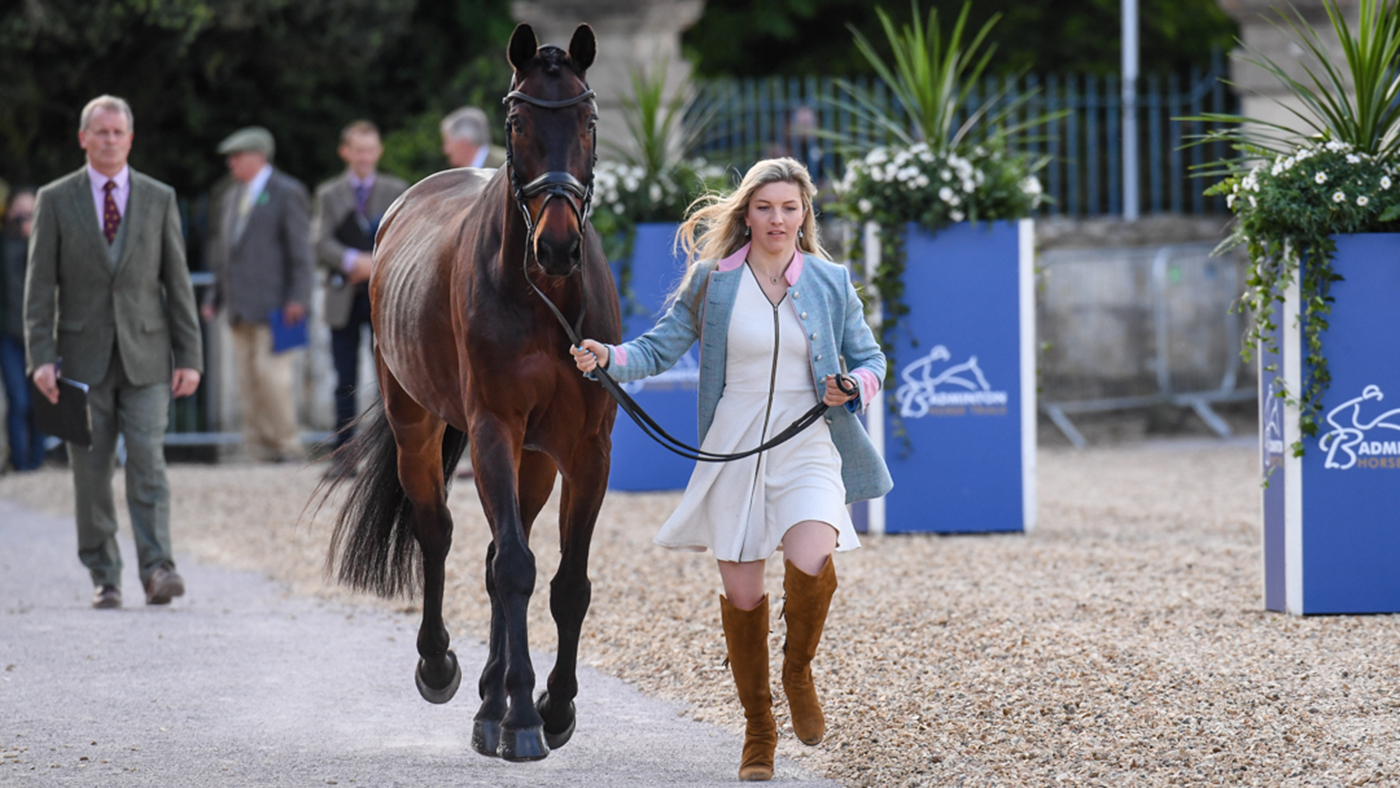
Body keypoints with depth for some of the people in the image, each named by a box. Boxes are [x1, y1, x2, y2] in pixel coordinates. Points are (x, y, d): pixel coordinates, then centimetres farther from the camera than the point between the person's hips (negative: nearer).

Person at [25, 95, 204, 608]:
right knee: (91, 474, 2)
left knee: (147, 463, -12)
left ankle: (156, 567, -16)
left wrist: (190, 357, 0)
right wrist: (41, 358, -9)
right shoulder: (55, 200, 4)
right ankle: (104, 577, 10)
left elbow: (178, 282, 6)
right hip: (83, 358, 0)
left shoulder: (159, 199, 7)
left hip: (145, 357, 0)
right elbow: (40, 285, 1)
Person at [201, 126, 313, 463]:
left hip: (273, 305, -7)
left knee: (270, 373, -14)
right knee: (248, 380, 4)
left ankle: (286, 444, -5)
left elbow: (301, 249, -7)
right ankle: (260, 447, 5)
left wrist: (298, 298, -14)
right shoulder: (231, 198, 20)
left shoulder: (286, 193, -3)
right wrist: (215, 296, 17)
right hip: (241, 306, 8)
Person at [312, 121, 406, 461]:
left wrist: (380, 264, -13)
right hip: (344, 300, 0)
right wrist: (352, 261, -20)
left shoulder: (396, 191, 10)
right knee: (345, 381, 1)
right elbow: (322, 245, -3)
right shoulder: (329, 194, 9)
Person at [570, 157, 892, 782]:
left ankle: (799, 671, 4)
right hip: (733, 450, 1)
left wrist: (854, 389, -11)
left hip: (807, 449, -1)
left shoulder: (829, 283, 3)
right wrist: (606, 359, -16)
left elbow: (870, 359, 11)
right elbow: (659, 349, 2)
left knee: (810, 564, -26)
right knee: (741, 595, 3)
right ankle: (758, 731, 22)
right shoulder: (712, 281, 2)